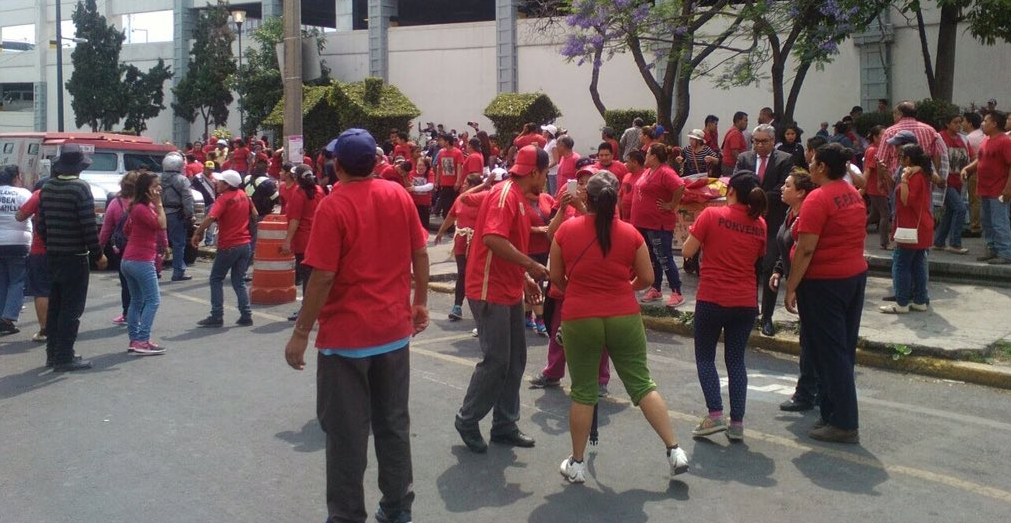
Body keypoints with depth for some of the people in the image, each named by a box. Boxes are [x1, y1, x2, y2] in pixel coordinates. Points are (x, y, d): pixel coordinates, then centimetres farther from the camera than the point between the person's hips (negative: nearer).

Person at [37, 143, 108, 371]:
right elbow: (89, 226, -18)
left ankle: (52, 354, 22)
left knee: (55, 306, 15)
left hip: (52, 256, 7)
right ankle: (64, 357, -1)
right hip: (75, 256, -7)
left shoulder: (47, 188, 7)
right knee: (71, 308, -3)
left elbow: (41, 224, 11)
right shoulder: (80, 187, -15)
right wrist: (98, 255, -10)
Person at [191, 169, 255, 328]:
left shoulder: (224, 198, -13)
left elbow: (211, 217, -26)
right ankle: (246, 316, 8)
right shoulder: (243, 195, 7)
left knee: (216, 280, 7)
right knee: (239, 281, 13)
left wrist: (197, 233, -17)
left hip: (228, 245, -6)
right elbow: (254, 215, 18)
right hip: (245, 244, 6)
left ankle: (217, 316, 3)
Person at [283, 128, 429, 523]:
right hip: (395, 329, 5)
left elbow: (323, 276, -17)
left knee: (347, 431, 6)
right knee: (393, 422, 16)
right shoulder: (399, 196, 1)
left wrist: (301, 333, -10)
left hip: (347, 335, -5)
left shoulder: (333, 206, -14)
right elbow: (420, 254, 6)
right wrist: (421, 303, 18)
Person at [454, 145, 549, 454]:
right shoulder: (505, 194, -15)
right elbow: (492, 238, -29)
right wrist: (530, 265, -23)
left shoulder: (518, 197, 16)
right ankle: (467, 420, 13)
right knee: (496, 361, -4)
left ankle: (505, 426, 21)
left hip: (509, 291, 10)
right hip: (491, 291, -10)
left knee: (515, 360, 12)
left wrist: (525, 279, 16)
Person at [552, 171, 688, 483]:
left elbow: (556, 277, 4)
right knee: (643, 385, 11)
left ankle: (577, 464, 18)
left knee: (583, 392, 9)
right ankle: (675, 451, 12)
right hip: (624, 317, 1)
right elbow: (647, 278, 4)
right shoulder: (630, 234, -3)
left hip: (579, 319, -1)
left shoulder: (566, 230, -4)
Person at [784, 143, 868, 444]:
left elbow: (805, 249, -20)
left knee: (829, 353, -2)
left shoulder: (818, 199, -17)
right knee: (844, 349, 14)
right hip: (856, 275, 9)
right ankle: (835, 414, 23)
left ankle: (845, 424, 1)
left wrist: (791, 288, -16)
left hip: (824, 281, -9)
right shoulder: (854, 195, 11)